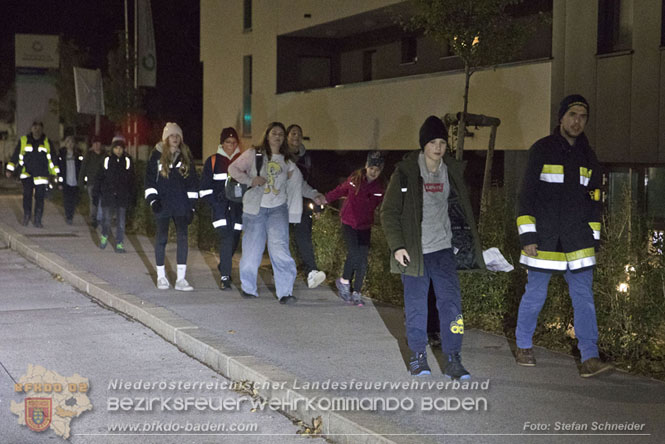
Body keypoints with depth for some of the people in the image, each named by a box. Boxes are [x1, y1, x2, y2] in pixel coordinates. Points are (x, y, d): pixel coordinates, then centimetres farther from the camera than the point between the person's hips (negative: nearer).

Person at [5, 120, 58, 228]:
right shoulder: (23, 140, 6)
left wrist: (55, 173, 7)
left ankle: (37, 220, 6)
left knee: (40, 197, -1)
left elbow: (52, 158, 12)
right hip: (26, 173, 0)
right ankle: (26, 215, 4)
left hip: (41, 175, 0)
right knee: (27, 193, -13)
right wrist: (10, 169, 9)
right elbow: (15, 155, 12)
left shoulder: (47, 142, 7)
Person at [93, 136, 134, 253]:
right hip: (108, 196, -1)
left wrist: (131, 197, 3)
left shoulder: (127, 161, 3)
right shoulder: (107, 160, 1)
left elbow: (131, 181, 7)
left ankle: (119, 244, 8)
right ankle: (104, 236, 27)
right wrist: (96, 194, 2)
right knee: (106, 219, -1)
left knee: (121, 222, 1)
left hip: (122, 197, 1)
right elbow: (99, 178, 5)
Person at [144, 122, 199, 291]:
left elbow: (192, 182, 11)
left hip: (181, 204, 2)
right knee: (161, 238, 3)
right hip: (162, 204, -2)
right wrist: (152, 199, -8)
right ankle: (161, 277, 15)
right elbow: (149, 179, 3)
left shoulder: (186, 157, 9)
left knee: (182, 238, -6)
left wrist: (191, 205, 5)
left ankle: (181, 279, -5)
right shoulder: (157, 156, 3)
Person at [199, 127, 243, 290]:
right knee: (226, 238, -18)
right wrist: (215, 203, -6)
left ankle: (223, 266, 37)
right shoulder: (213, 161, 5)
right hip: (220, 207, -3)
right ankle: (225, 276, -18)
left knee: (234, 240, 9)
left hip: (238, 208, 3)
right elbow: (205, 188, 6)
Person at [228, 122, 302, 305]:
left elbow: (296, 184, 17)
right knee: (252, 249, 3)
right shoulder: (253, 154, 3)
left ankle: (285, 292, -16)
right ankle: (248, 288, 23)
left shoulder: (287, 161, 12)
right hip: (255, 208, -1)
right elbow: (233, 168, 4)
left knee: (280, 247, -14)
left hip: (278, 209, 1)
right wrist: (250, 180, -9)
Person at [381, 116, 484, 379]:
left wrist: (463, 243, 12)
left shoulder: (453, 172, 6)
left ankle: (452, 359, 1)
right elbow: (389, 212, -4)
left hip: (443, 249, 3)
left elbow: (459, 209, 17)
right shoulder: (405, 172, -7)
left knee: (451, 302, -5)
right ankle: (418, 355, 19)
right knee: (416, 305, 5)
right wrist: (397, 246, -12)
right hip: (413, 251, -3)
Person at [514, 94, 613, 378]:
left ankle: (589, 358, -4)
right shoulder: (542, 150, -2)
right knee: (535, 295, 5)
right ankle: (523, 346, 24)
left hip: (577, 241, 4)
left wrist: (593, 238, 11)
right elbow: (527, 195, -5)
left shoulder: (588, 156, 12)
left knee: (584, 297, -3)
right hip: (544, 238, -4)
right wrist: (527, 235, -11)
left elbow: (594, 200, 17)